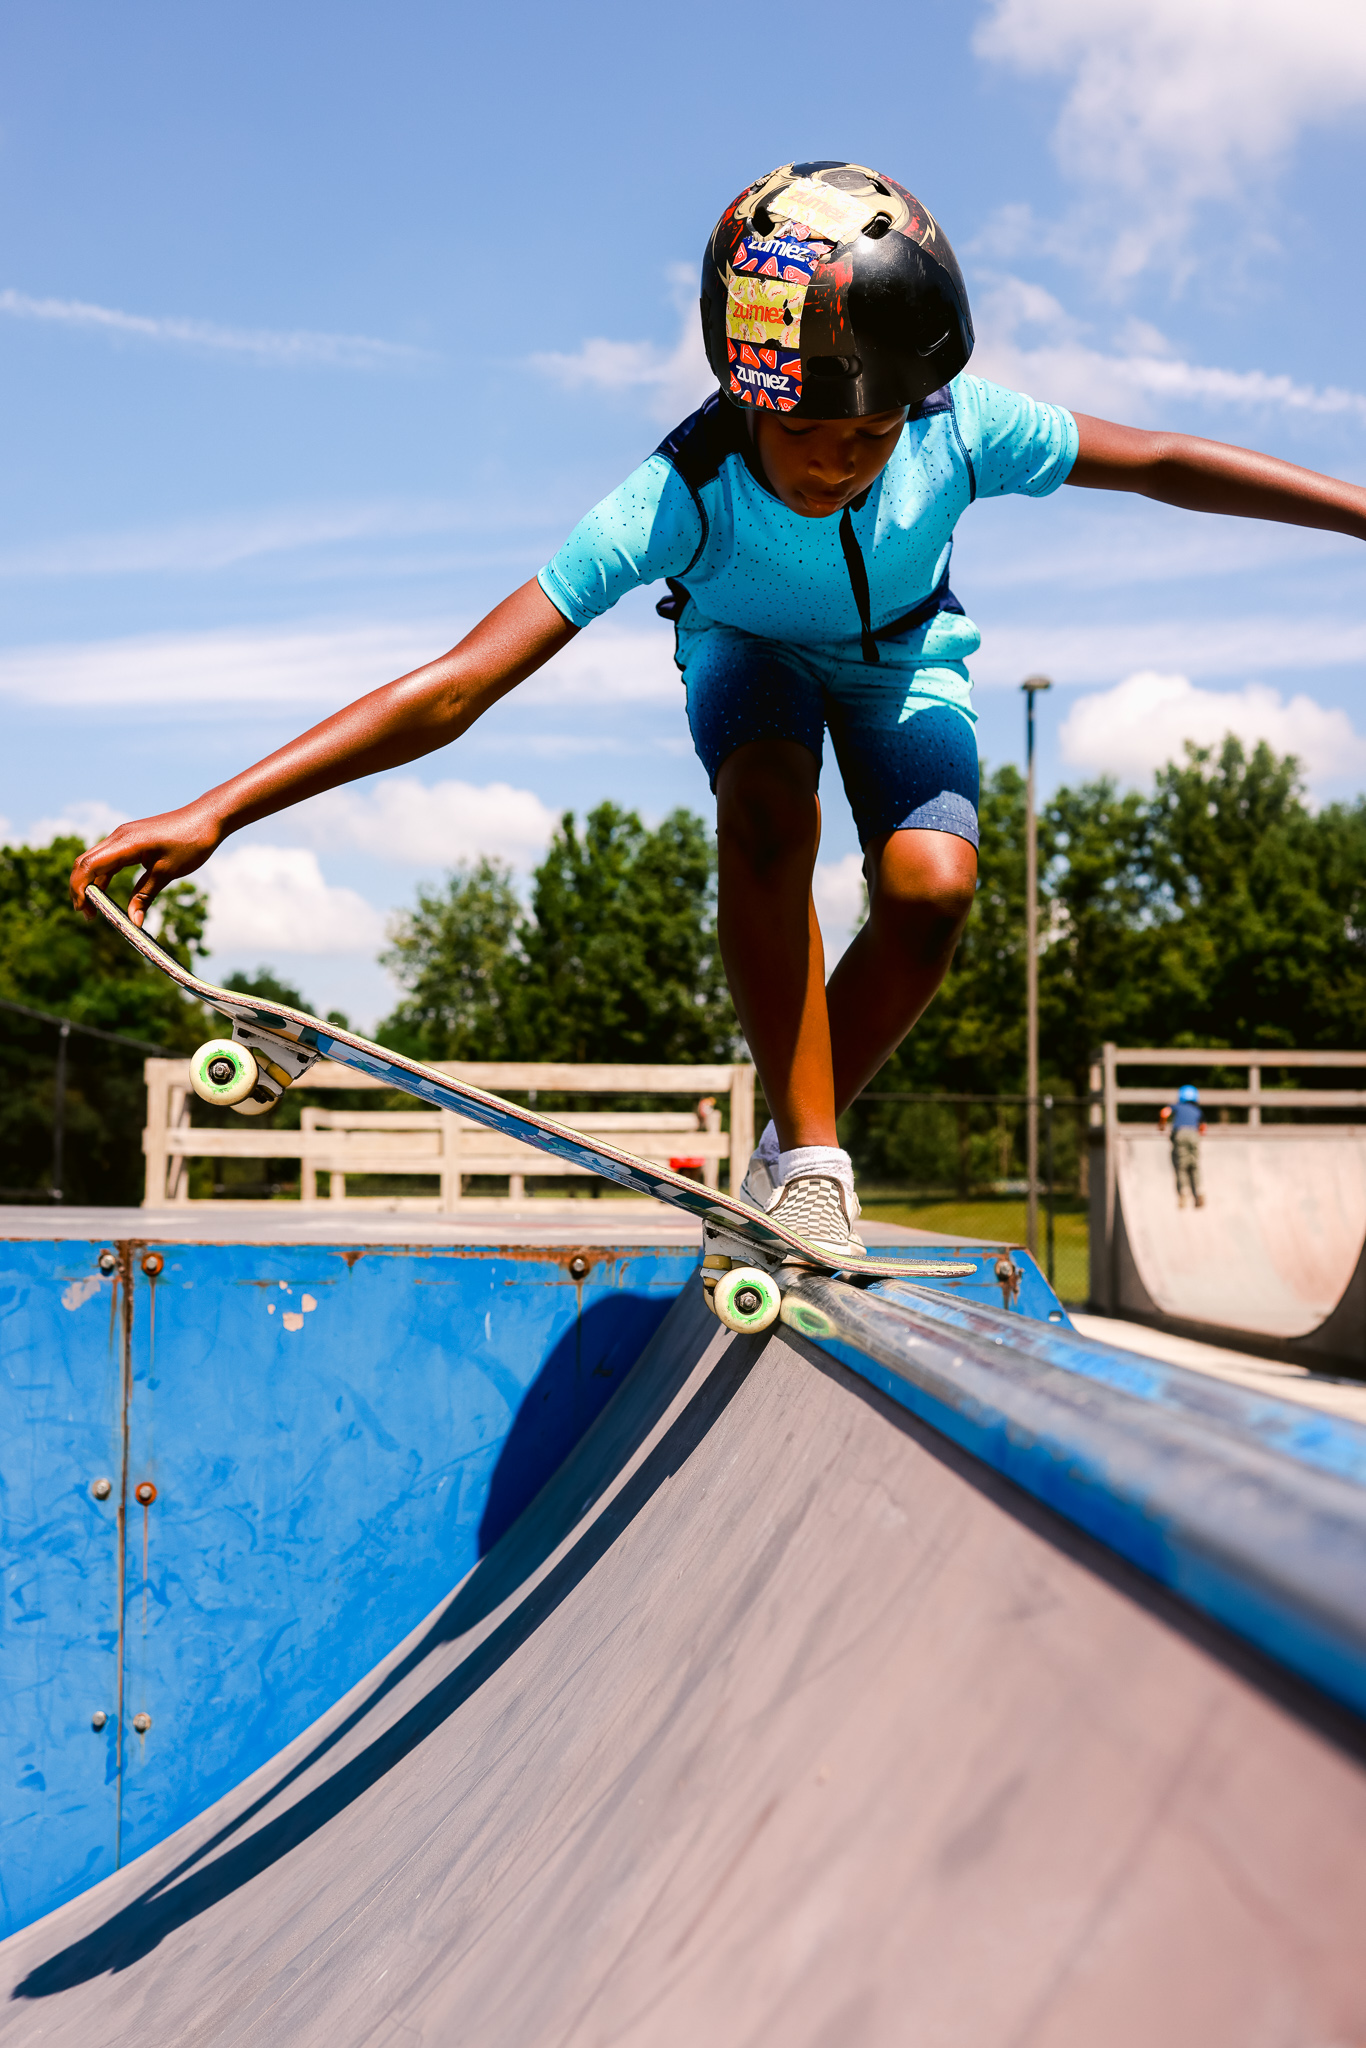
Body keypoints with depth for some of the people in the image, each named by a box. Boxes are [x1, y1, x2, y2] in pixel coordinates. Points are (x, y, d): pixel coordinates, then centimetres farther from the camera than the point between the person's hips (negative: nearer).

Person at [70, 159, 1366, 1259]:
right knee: (766, 804, -36)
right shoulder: (686, 490, -41)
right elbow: (457, 687, -45)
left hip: (900, 651, 2)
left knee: (931, 882, -26)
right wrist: (215, 811, -51)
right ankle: (807, 1163, -25)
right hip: (748, 647, -1)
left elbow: (1165, 466, -19)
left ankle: (788, 1145, -3)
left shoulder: (964, 432, -36)